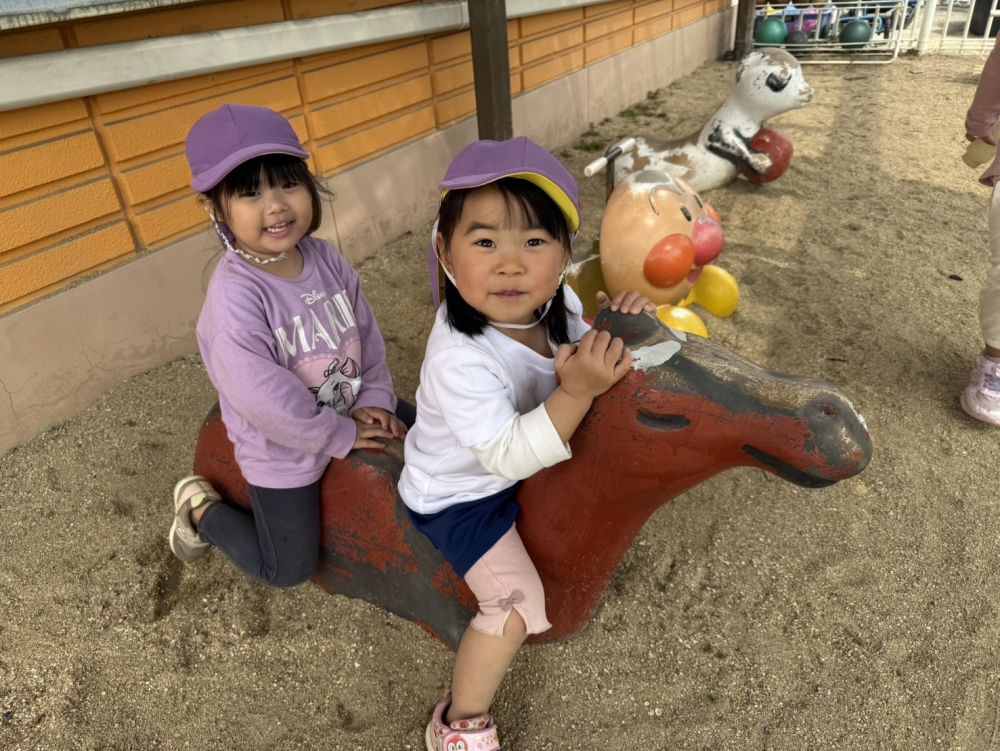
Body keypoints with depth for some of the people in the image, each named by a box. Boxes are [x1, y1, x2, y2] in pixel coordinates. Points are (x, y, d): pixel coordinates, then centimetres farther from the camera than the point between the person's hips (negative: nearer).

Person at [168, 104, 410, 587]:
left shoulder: (324, 257, -10)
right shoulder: (235, 294, -31)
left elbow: (365, 331, 0)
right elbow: (262, 399, -31)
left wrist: (375, 400, -9)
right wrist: (340, 436, -20)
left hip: (350, 409, 6)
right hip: (284, 449, -6)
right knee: (289, 571, 11)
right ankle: (201, 509, 32)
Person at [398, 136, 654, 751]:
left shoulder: (557, 303, -16)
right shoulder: (460, 359, -38)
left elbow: (583, 350, 3)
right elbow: (508, 456, -38)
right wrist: (579, 390, -48)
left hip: (519, 464, 7)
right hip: (460, 494, -7)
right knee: (517, 602, -14)